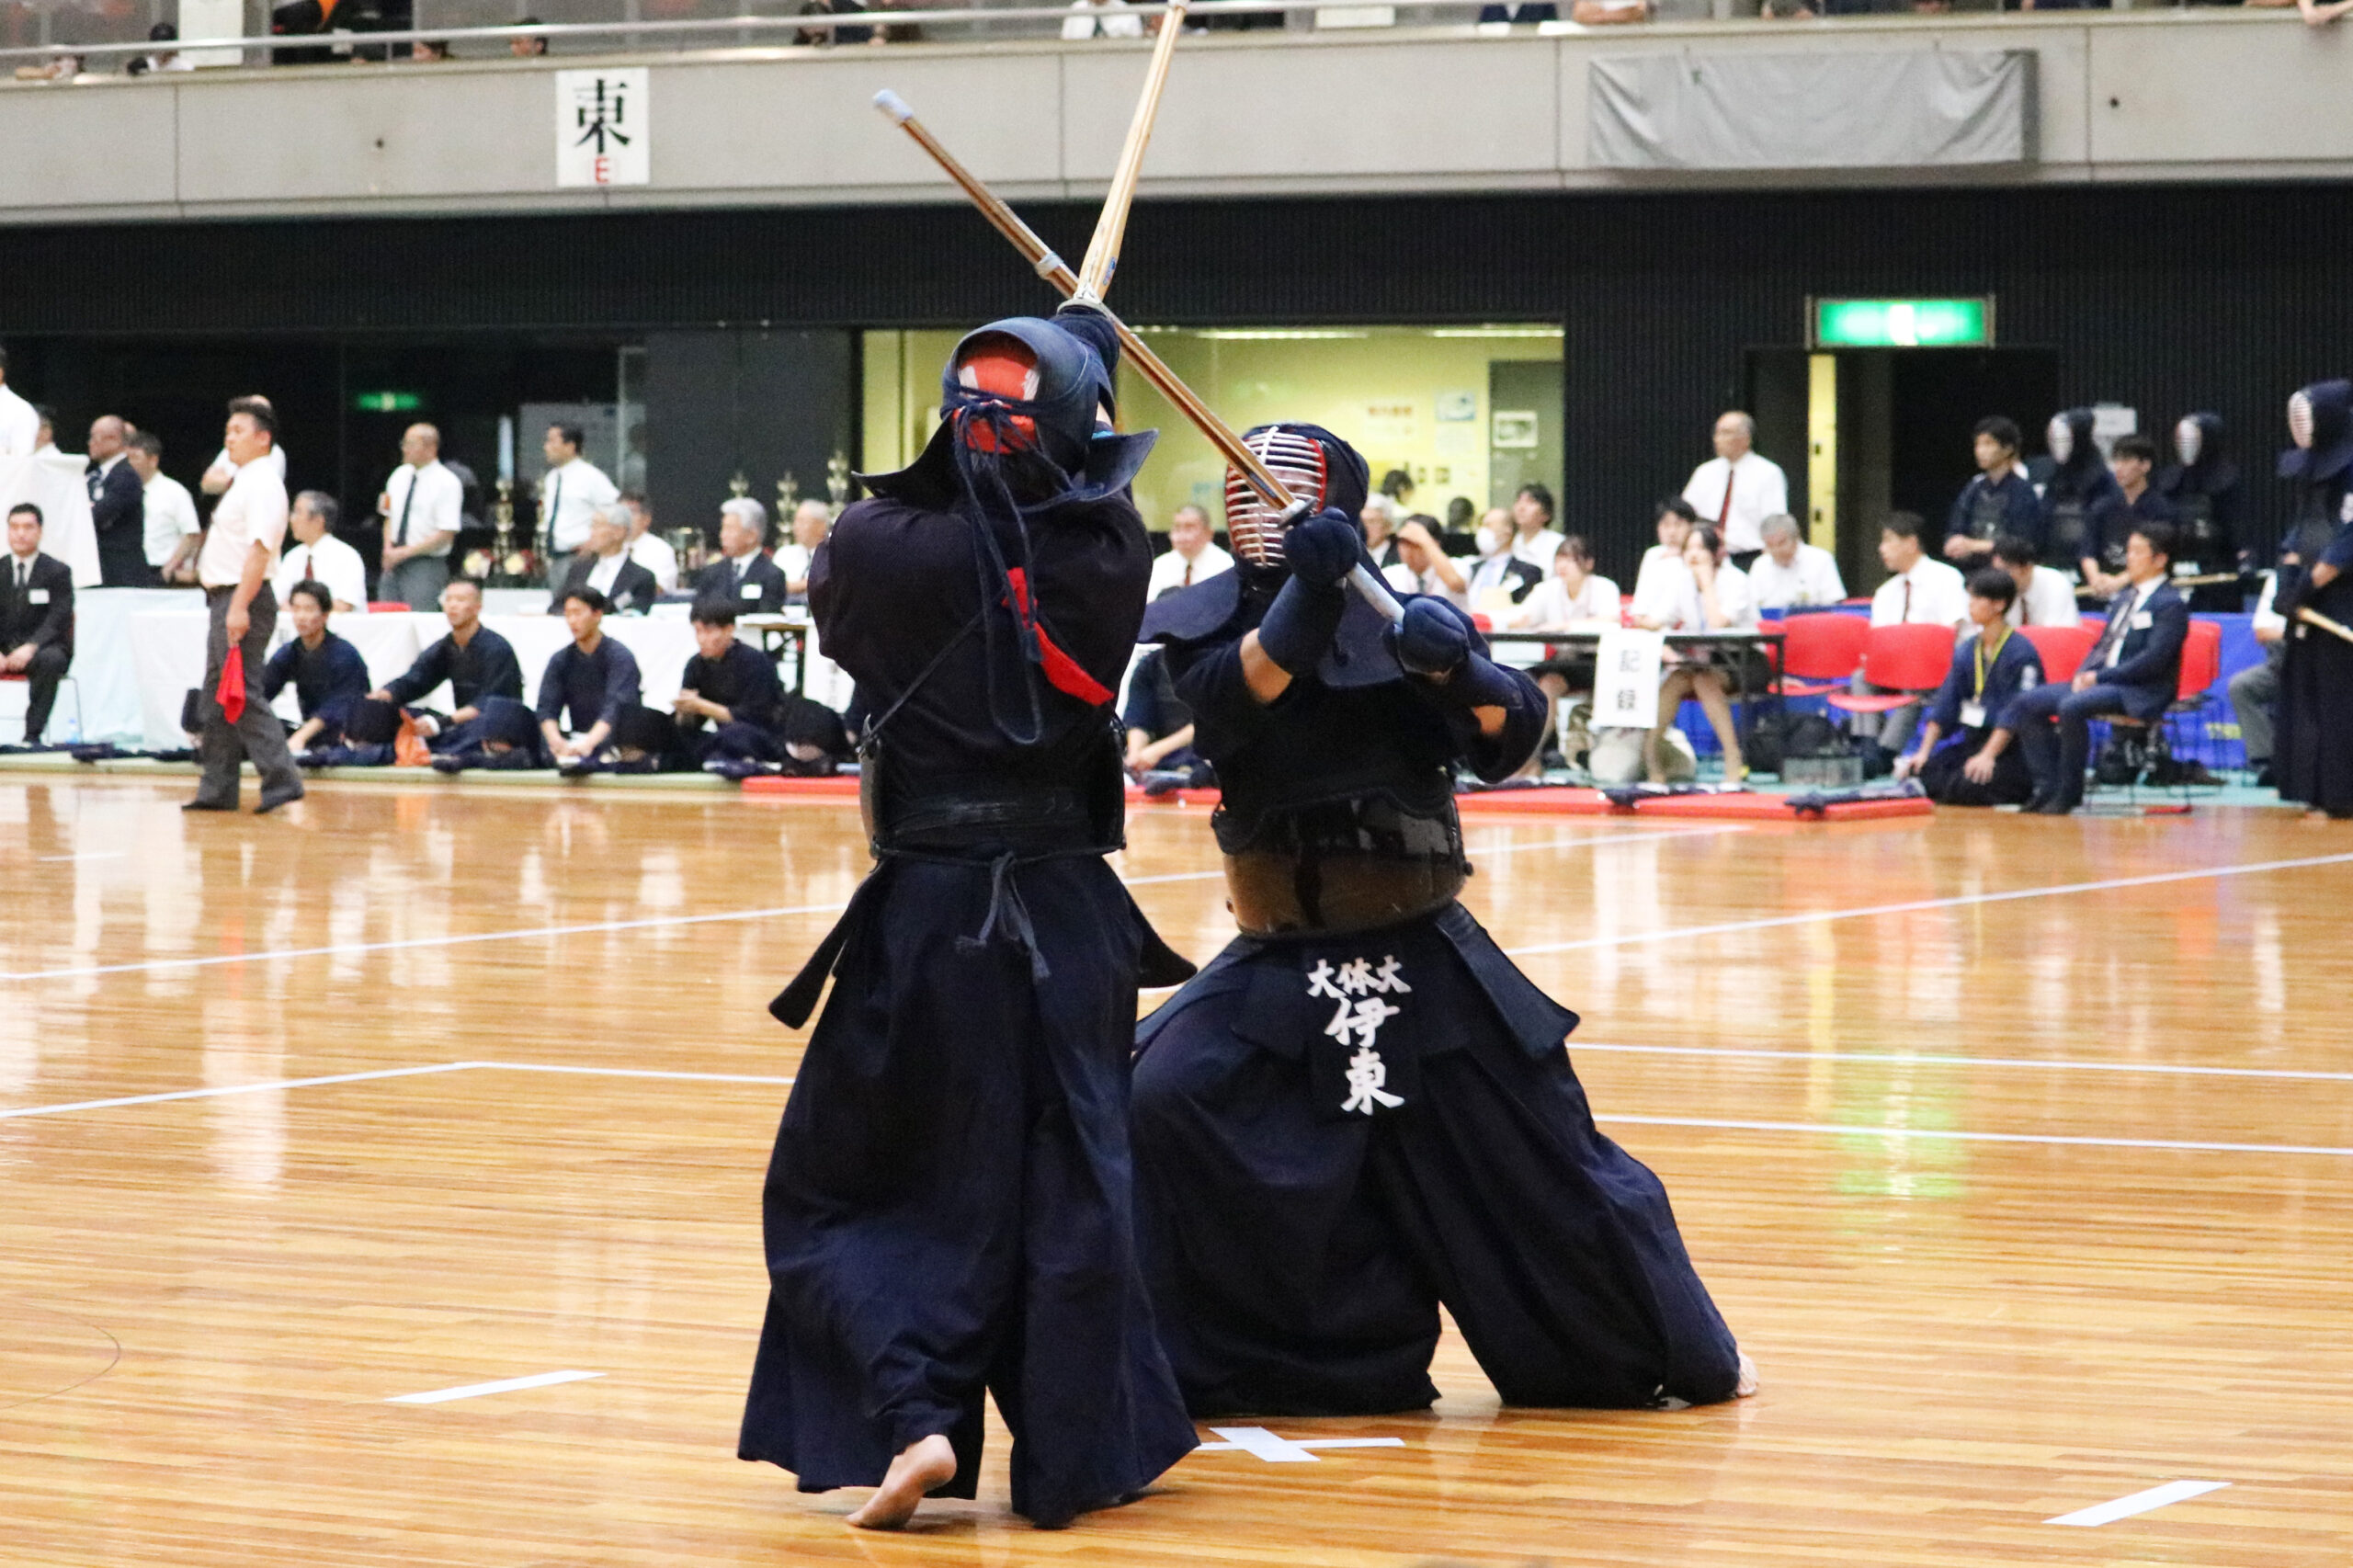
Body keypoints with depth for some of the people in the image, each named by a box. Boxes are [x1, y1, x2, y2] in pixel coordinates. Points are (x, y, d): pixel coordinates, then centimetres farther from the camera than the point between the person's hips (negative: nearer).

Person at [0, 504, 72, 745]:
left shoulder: (58, 572, 2)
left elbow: (58, 620, -9)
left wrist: (31, 647, -27)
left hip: (43, 649, -2)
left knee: (49, 661, -38)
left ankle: (33, 734, -35)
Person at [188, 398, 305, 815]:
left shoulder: (263, 484, -13)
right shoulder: (243, 482, 19)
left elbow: (260, 548, -23)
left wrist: (240, 607, -29)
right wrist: (225, 607, 19)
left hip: (244, 599, -11)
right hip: (224, 599, 11)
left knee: (243, 696, -14)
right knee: (215, 698, 13)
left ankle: (281, 779, -16)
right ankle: (218, 789, 17)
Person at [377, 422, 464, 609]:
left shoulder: (447, 483, -10)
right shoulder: (399, 476, 11)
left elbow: (446, 535, -14)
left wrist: (404, 553, -16)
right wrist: (388, 549, -1)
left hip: (426, 566, -6)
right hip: (393, 565, 6)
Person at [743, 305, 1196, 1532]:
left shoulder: (882, 548, -12)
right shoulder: (1105, 555, -7)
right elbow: (1096, 485, 16)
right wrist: (1086, 349, 32)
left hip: (927, 921, -2)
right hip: (1068, 915, 2)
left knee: (840, 1185, 10)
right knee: (1067, 1184, 14)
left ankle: (914, 1417, -8)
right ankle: (1073, 1454, 16)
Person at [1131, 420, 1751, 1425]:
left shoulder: (1402, 617, -3)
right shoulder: (1209, 626, 0)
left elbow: (1511, 736, -13)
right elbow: (1237, 700, -22)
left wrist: (1456, 670, -33)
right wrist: (1302, 598, -37)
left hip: (1423, 965, -1)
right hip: (1283, 970, 1)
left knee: (1543, 1168, 5)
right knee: (1163, 1108, -21)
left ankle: (1671, 1354, 28)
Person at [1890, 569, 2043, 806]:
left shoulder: (2021, 652, -10)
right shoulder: (1966, 651, 11)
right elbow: (1945, 704, 10)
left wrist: (1988, 755, -25)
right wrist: (1924, 751, 0)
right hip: (1972, 740, 7)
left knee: (1964, 788, -31)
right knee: (1922, 771, -16)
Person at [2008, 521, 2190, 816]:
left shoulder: (2171, 603, -7)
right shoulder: (2123, 597, 20)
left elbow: (2154, 660, -16)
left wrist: (2100, 677, -17)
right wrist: (2084, 674, 0)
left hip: (2143, 693, -9)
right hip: (2100, 681, 9)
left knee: (2072, 707, -34)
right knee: (2028, 703, -4)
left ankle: (2069, 792, -22)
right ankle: (2049, 786, -7)